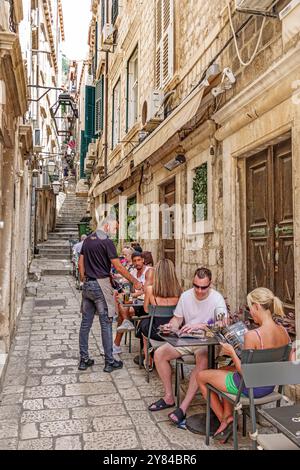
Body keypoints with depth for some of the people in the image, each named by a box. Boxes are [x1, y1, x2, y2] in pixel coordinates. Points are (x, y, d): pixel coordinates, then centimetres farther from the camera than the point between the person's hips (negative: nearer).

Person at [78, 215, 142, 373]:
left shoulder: (87, 240, 12)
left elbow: (81, 262, 14)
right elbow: (118, 267, -13)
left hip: (87, 285, 7)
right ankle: (109, 362, 8)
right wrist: (135, 281, -7)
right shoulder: (107, 242, -11)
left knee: (85, 323, 10)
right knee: (106, 323, 0)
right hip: (101, 284, -7)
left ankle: (84, 360, 18)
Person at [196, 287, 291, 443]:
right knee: (225, 370, 33)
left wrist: (232, 352, -12)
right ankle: (228, 416, 28)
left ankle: (223, 419, 27)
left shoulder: (252, 335, -31)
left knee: (201, 376, 16)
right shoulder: (284, 332, -9)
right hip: (270, 387, 8)